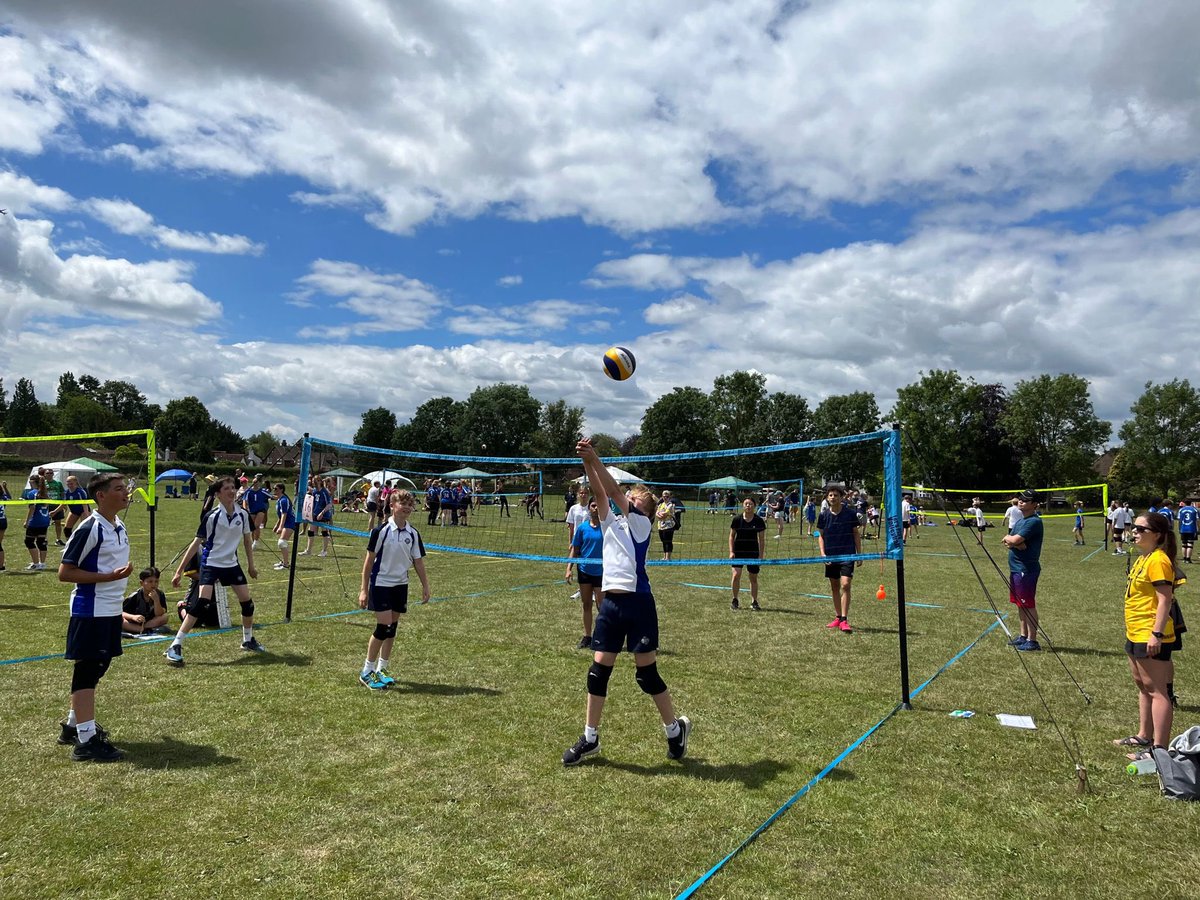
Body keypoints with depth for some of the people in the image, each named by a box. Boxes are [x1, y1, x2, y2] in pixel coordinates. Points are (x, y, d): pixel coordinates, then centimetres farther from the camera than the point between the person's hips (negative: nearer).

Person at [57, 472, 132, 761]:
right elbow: (64, 572, -17)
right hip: (90, 611, -9)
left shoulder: (119, 526, 9)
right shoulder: (89, 528, -17)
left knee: (97, 668, 17)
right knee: (87, 670, -4)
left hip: (112, 610, 9)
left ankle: (73, 725, 32)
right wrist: (109, 577, -24)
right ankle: (86, 740, 2)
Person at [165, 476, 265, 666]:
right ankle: (175, 647, -9)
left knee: (247, 602, 6)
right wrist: (180, 570, -11)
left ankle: (248, 640, 28)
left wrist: (251, 565, 15)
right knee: (200, 603, -18)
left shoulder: (243, 514, -2)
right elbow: (196, 543, -10)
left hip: (232, 564, 5)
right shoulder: (211, 516, -14)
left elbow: (247, 540, 13)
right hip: (211, 564, -5)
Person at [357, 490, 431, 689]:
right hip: (381, 583, -5)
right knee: (383, 626, -9)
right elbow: (369, 560, -7)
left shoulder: (412, 534, 3)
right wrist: (364, 589, -8)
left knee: (392, 627, 9)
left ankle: (381, 670, 23)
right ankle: (367, 672, 6)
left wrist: (425, 586, 5)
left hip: (401, 585, 5)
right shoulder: (381, 530, -11)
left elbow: (418, 561, 9)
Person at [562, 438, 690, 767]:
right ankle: (590, 739, 18)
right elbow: (601, 493, -1)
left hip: (637, 602, -5)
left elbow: (615, 493, -14)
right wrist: (586, 462, -17)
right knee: (598, 669, 5)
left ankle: (675, 729, 24)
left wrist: (595, 459, -17)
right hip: (610, 602, 5)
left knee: (647, 673, 2)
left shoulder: (641, 524, -2)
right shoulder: (610, 521, 14)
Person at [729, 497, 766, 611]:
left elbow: (762, 539, 3)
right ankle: (735, 600, 3)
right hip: (738, 551, -1)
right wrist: (731, 551, -4)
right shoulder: (737, 519, -2)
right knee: (736, 575, -13)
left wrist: (761, 555, -1)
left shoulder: (759, 521, -1)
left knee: (754, 578, 7)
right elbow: (732, 536, 5)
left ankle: (754, 602, 21)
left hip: (753, 552, 1)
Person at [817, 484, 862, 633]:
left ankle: (844, 620, -12)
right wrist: (822, 553, -4)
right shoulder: (823, 516, 3)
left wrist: (859, 554, 2)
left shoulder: (850, 514, -3)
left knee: (845, 585, -14)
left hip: (848, 555, -3)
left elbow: (856, 534, 3)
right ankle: (838, 617, 22)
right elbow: (821, 536, 9)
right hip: (831, 556, 3)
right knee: (834, 588, 11)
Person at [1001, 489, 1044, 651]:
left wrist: (1008, 538, 1)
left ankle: (1032, 640, 2)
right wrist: (1012, 542, -14)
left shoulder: (1034, 522, -14)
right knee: (1020, 604, 16)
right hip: (1016, 568, 10)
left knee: (1028, 605, -4)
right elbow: (1008, 542, 8)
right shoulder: (1020, 521, 16)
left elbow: (1015, 540, -20)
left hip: (1026, 569, -10)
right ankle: (1023, 636, 26)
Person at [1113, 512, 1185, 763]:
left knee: (1156, 690, -6)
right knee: (1143, 687, 19)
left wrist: (1157, 634, -25)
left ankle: (1159, 749, -2)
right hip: (1136, 634, 11)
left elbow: (1165, 600, -22)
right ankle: (1144, 736, 31)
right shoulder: (1143, 558, 13)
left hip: (1150, 637, -11)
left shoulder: (1158, 560, -17)